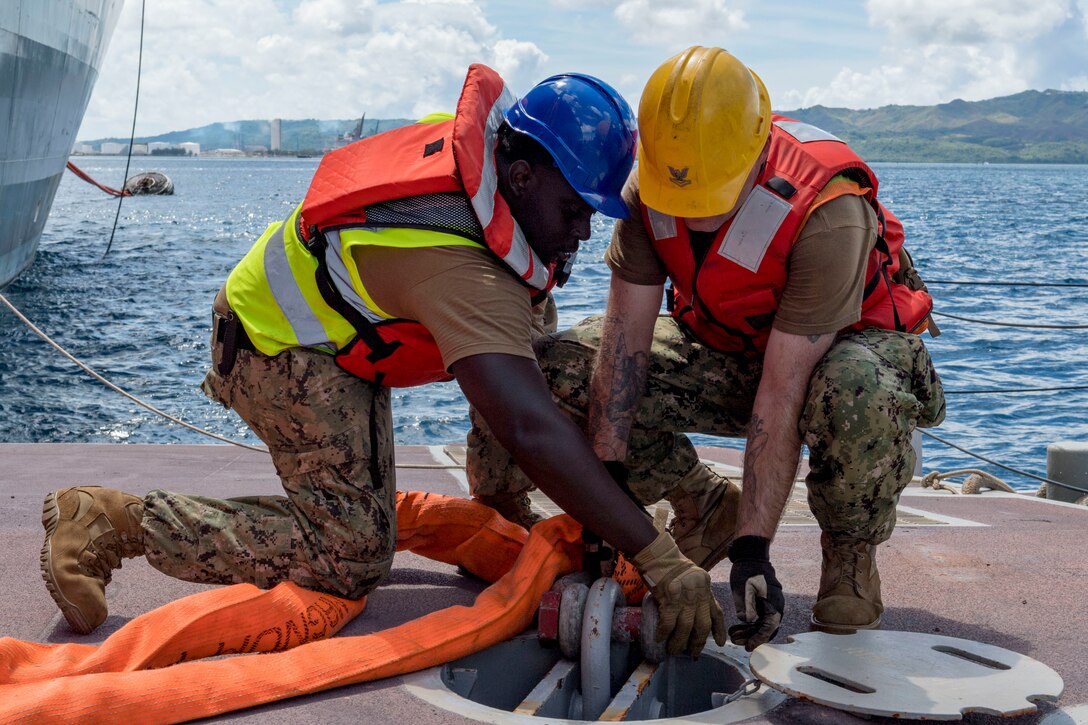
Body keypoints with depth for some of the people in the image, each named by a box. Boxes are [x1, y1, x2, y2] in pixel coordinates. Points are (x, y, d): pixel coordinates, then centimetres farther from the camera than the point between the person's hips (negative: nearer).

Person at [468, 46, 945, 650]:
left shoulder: (827, 213, -34)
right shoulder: (650, 181, -19)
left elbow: (782, 393, -35)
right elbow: (625, 337, -18)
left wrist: (753, 545, -34)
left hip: (844, 339, -4)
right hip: (722, 348, 5)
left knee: (855, 394, -43)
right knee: (556, 370, -13)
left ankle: (850, 551, -10)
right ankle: (704, 508, 5)